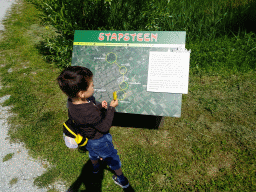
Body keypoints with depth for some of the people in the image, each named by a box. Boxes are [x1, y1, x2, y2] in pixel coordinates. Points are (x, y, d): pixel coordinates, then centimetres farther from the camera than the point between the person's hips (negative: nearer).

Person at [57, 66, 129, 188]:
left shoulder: (71, 101, -21)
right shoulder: (90, 113, -46)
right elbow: (104, 127, -29)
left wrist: (99, 106, -13)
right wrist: (111, 108, -23)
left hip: (87, 137, 7)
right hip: (99, 140, -7)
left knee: (93, 153, 38)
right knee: (111, 157, 20)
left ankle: (95, 167, 69)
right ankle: (121, 178, 46)